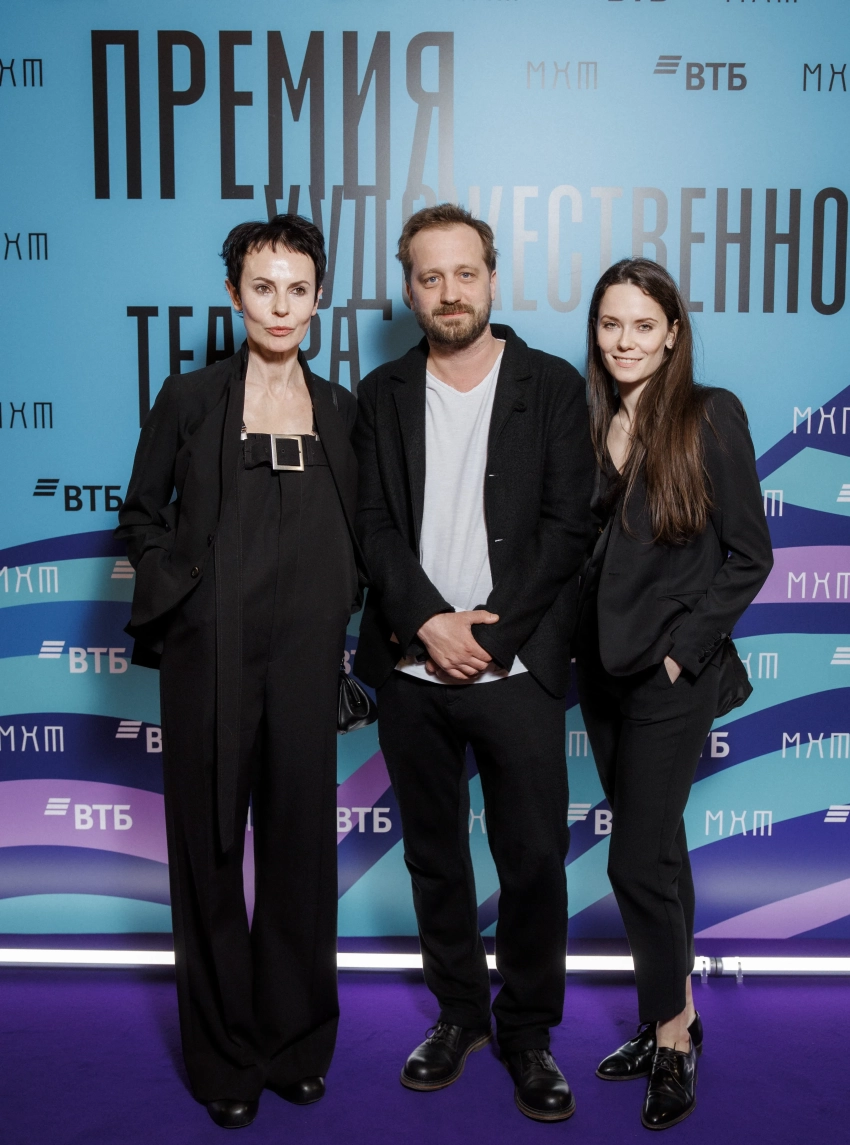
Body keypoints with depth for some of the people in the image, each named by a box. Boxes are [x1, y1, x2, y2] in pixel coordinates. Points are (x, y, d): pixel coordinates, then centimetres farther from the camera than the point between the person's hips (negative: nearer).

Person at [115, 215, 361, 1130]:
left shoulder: (340, 409, 8)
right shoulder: (189, 399, 2)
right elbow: (141, 513, 8)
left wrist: (335, 603, 1)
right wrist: (178, 585, -4)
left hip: (305, 657, 2)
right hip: (210, 654, -2)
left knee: (300, 843, 9)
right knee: (209, 847, 7)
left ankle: (296, 1043, 28)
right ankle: (224, 1056, 24)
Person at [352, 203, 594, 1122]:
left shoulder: (553, 387, 2)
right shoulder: (382, 395, 9)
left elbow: (565, 528, -4)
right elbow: (374, 526, 1)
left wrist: (492, 634, -12)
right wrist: (429, 621, -13)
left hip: (515, 666, -2)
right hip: (412, 669, 3)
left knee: (534, 859, 2)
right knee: (435, 857, 13)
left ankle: (528, 1030, 23)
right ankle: (459, 1013, 32)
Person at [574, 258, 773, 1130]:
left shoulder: (710, 416, -8)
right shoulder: (589, 425, 7)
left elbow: (749, 555, -8)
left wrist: (680, 648, -12)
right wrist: (580, 637, 2)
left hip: (673, 670, -5)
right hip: (603, 664, 5)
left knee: (637, 858, -4)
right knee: (657, 848, 15)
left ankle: (671, 1040, 16)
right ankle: (676, 1019, 29)